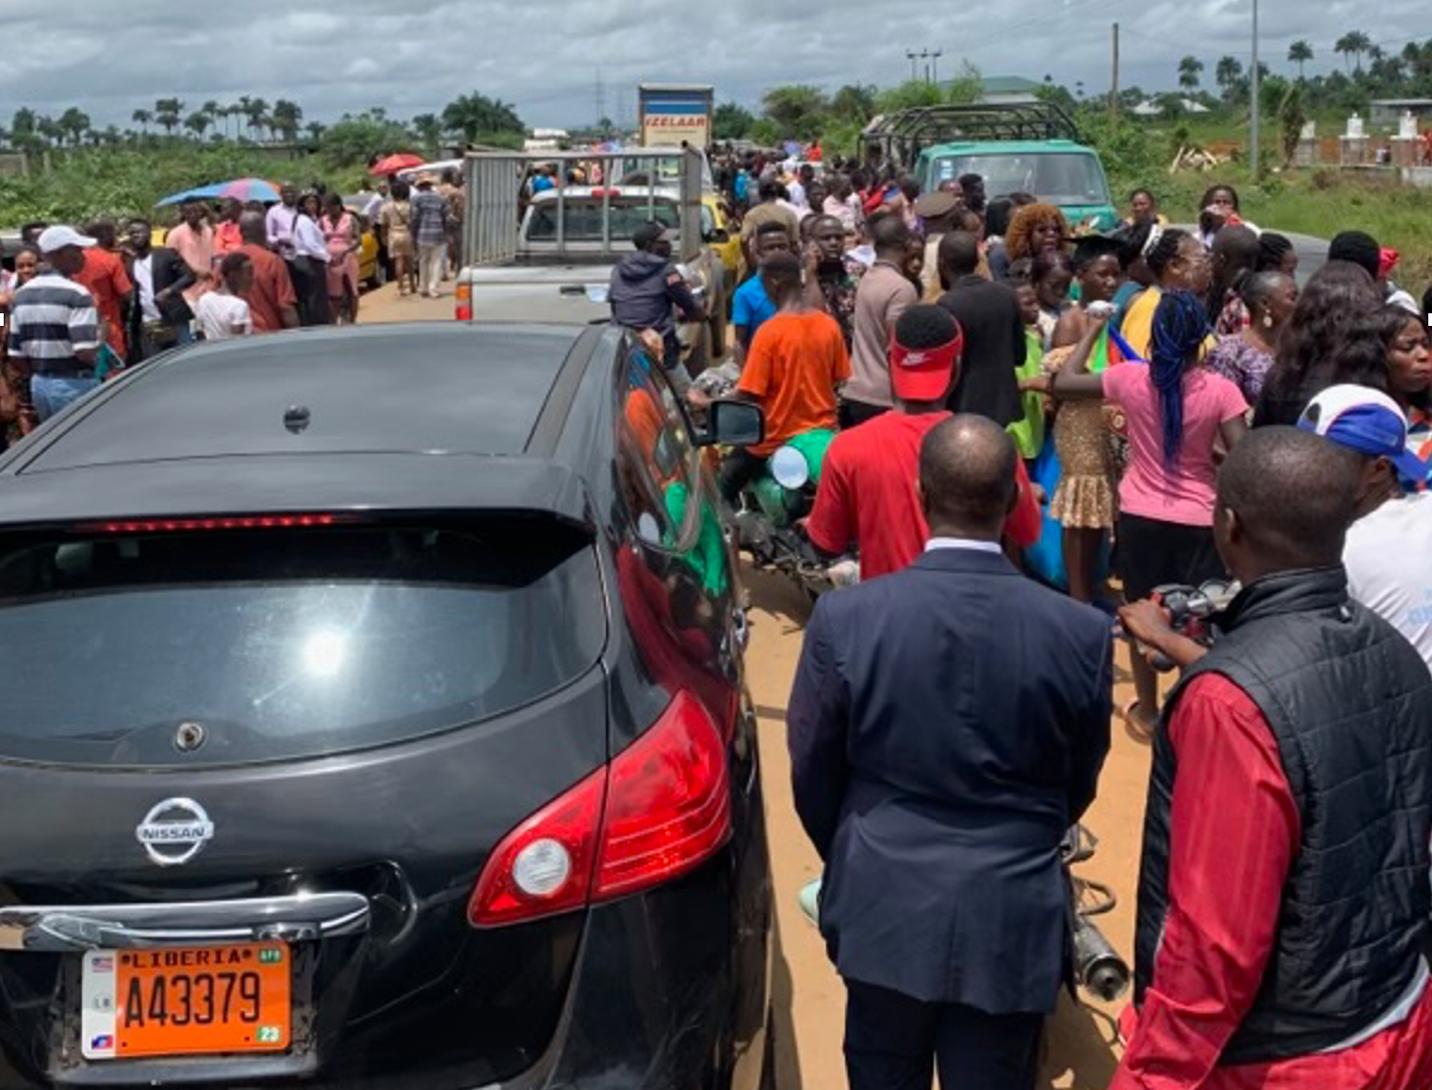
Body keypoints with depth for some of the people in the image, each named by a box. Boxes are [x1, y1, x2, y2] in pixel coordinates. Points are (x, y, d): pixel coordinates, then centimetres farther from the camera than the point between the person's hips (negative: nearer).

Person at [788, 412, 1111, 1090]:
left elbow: (813, 776, -2)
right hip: (1015, 920, 0)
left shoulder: (846, 618, -15)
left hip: (884, 907, 0)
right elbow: (1079, 787, 4)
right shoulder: (1082, 632, -12)